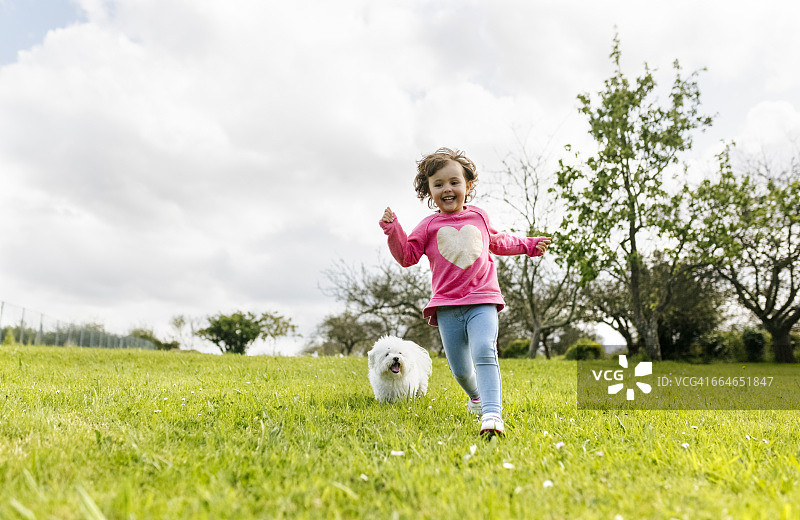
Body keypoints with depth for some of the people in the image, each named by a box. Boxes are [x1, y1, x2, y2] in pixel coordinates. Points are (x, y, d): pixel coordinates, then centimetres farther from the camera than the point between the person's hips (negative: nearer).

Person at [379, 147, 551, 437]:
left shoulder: (479, 217, 14)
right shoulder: (430, 225, 8)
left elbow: (497, 242, 33)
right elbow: (408, 256, 5)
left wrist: (528, 245, 31)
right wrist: (393, 230, -7)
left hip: (482, 300, 0)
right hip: (447, 305, 0)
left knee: (484, 352, -23)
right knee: (460, 368, 6)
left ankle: (492, 414, -30)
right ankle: (475, 395, 39)